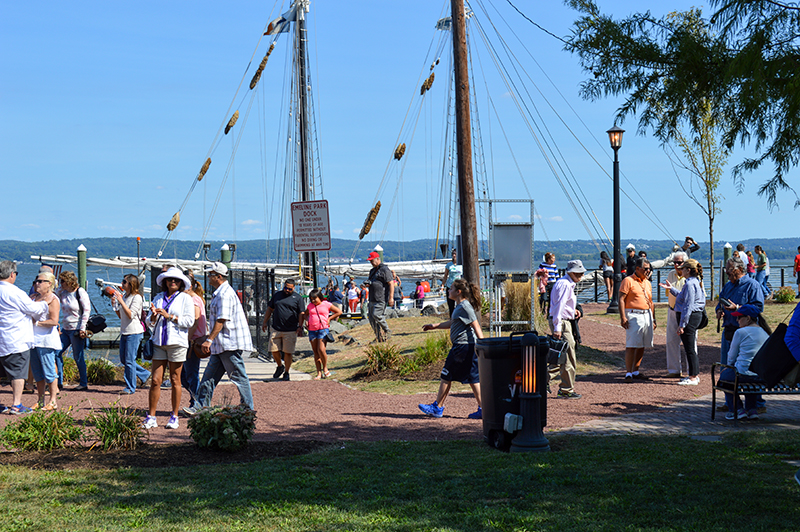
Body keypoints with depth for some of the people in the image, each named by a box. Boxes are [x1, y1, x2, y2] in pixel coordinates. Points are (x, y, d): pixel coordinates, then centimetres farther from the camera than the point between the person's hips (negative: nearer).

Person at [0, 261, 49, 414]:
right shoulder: (14, 293, -15)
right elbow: (33, 309, -7)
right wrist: (44, 304, 13)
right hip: (17, 340, -8)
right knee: (18, 372, -2)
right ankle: (16, 405, -2)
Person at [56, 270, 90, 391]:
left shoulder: (80, 293, -10)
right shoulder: (63, 293, 11)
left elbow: (87, 310, -13)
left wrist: (82, 328, -17)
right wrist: (59, 289, 5)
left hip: (76, 329, -8)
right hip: (65, 329, 8)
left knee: (78, 357, -2)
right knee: (57, 352, 3)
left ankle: (84, 384, 8)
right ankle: (59, 381, 10)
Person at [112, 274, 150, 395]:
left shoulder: (137, 298, -11)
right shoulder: (124, 296, 13)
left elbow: (130, 315, -20)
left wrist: (121, 302, -21)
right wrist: (114, 305, 4)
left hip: (134, 332, -9)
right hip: (124, 332, 9)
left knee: (129, 360, -5)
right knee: (123, 359, 12)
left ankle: (130, 388, 3)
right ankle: (144, 374, 26)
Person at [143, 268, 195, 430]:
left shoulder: (185, 298, 3)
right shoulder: (159, 298, 14)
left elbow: (189, 321, -6)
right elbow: (151, 322, 15)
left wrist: (169, 316, -12)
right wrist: (153, 316, -7)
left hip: (177, 342, -3)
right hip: (159, 342, 3)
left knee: (175, 380, 3)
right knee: (155, 380, -1)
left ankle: (174, 417, 11)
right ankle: (151, 417, 3)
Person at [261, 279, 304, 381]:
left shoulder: (298, 298, 2)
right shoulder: (276, 295, 12)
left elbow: (301, 314, 0)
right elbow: (269, 309, 18)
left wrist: (300, 327, -10)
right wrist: (264, 322, 12)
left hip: (291, 331, -3)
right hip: (276, 329, 3)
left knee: (287, 352, -2)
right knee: (274, 350, 2)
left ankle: (286, 373, 12)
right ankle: (280, 366, 28)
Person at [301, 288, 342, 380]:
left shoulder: (326, 305, 1)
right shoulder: (310, 306, 12)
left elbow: (339, 312, 9)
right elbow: (305, 314, 30)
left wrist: (329, 318, 1)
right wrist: (307, 320, 10)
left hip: (323, 329, -4)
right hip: (312, 330, 4)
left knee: (321, 350, -18)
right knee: (315, 352, 3)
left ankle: (325, 368, 5)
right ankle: (319, 373, 5)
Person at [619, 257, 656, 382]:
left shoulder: (647, 283, 18)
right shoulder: (628, 281, -4)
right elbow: (621, 299, -9)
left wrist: (653, 319, 20)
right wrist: (623, 317, -17)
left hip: (647, 315, 7)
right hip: (633, 315, -7)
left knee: (642, 346, 7)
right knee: (631, 345, -10)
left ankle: (636, 372, 15)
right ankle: (628, 373, -7)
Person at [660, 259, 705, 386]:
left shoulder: (690, 284, -19)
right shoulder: (695, 282, 13)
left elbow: (688, 306, -22)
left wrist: (681, 325, -21)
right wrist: (671, 289, 28)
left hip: (689, 317, -11)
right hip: (695, 316, 11)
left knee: (690, 349, -4)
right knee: (691, 348, 17)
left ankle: (693, 378, 0)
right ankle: (695, 375, 24)